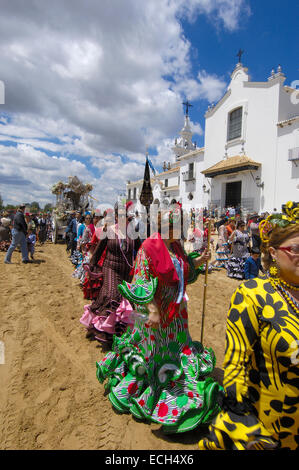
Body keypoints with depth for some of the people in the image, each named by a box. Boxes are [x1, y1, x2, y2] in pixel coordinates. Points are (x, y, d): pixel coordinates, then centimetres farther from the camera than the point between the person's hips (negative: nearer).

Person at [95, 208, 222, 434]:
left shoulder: (177, 246, 4)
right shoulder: (149, 247, -18)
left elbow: (184, 272, 15)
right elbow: (142, 282, -20)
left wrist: (199, 261, -1)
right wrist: (152, 310, -25)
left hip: (176, 311, 7)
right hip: (156, 310, -7)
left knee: (178, 349, 18)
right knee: (150, 350, 10)